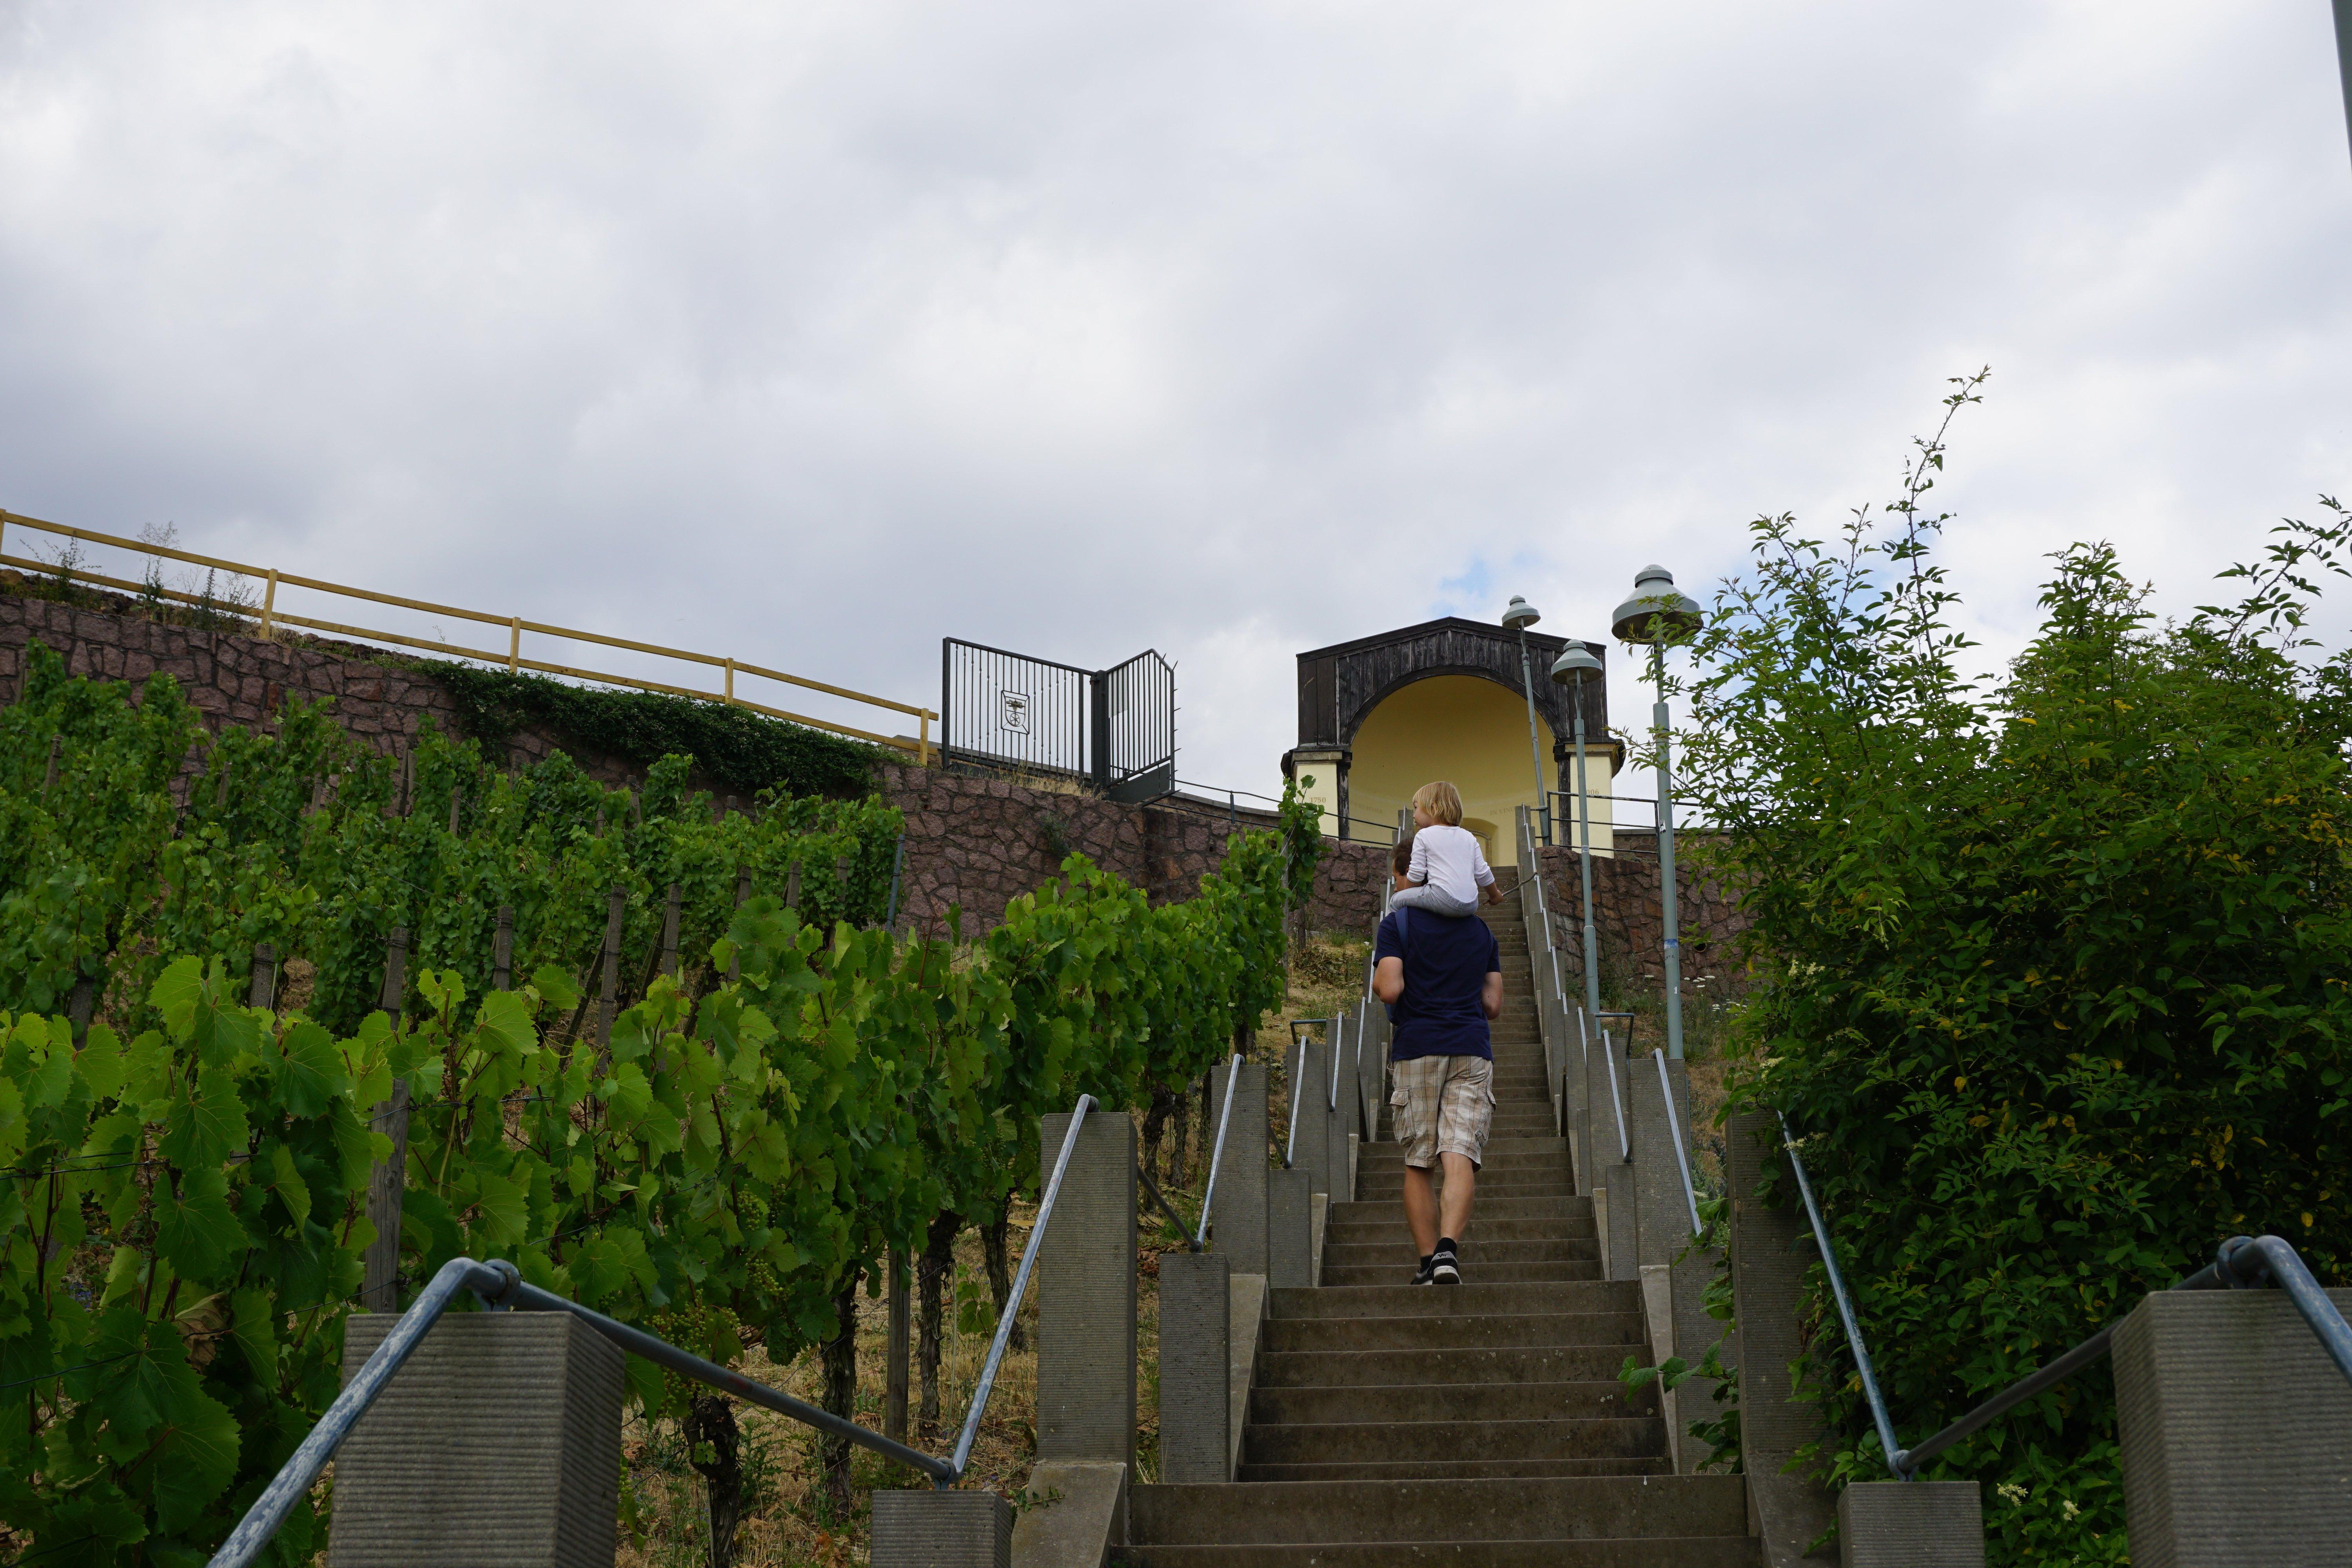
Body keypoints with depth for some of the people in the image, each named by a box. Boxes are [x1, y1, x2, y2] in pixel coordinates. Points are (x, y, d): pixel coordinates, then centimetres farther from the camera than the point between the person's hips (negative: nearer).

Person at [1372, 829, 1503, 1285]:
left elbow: (1390, 989, -12)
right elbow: (1493, 1005, 13)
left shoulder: (1397, 924, 0)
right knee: (1461, 1158, -8)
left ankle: (1427, 1260, 3)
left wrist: (1376, 979, 10)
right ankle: (1448, 1249, -26)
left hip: (1416, 1049, -2)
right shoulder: (1480, 930, 15)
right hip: (1473, 1051, 2)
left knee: (1418, 1165, 6)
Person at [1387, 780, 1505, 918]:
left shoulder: (1423, 836, 2)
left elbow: (1416, 875, -1)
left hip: (1444, 900, -6)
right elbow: (1482, 873, 16)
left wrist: (1404, 892, 18)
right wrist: (1494, 895, 33)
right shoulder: (1468, 837, 17)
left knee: (1396, 901, 9)